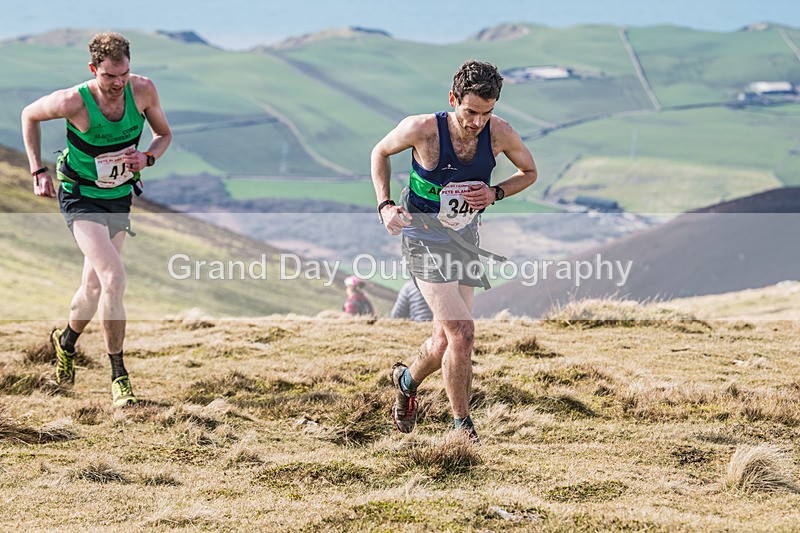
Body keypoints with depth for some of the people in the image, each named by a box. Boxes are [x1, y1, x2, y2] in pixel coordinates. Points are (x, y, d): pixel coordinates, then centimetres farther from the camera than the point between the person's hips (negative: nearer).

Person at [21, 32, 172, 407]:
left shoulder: (143, 90, -15)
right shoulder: (73, 102, -24)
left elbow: (164, 134, 3)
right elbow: (29, 115, -3)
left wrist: (147, 159, -17)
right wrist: (38, 172, -6)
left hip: (120, 198, 5)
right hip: (81, 198, -5)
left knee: (94, 288, 16)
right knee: (113, 278, -22)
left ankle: (66, 341, 47)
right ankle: (118, 376, -12)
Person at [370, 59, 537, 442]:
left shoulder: (499, 133, -13)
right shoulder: (421, 130, -21)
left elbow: (529, 172, 7)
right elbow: (380, 152, 0)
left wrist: (495, 193, -12)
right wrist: (385, 205, -11)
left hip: (466, 237, 5)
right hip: (423, 234, -5)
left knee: (445, 341, 11)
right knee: (461, 331, -17)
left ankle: (407, 379, 45)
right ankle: (462, 426, -1)